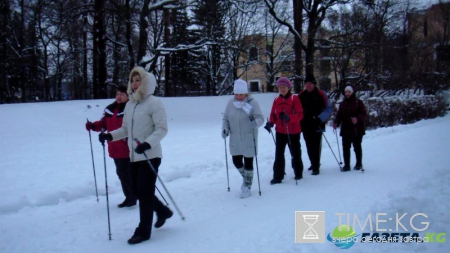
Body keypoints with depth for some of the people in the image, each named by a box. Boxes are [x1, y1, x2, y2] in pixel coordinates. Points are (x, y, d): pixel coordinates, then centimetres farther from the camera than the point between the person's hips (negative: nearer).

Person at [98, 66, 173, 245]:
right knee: (137, 190, 15)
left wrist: (148, 143, -29)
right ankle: (163, 211, 37)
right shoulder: (129, 104, 11)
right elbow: (126, 129, 14)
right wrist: (110, 135, -3)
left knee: (145, 192, -4)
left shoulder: (153, 103, -11)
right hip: (134, 156, 8)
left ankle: (143, 231, 8)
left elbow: (162, 128, -16)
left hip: (150, 155, -8)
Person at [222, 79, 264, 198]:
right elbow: (225, 118, 7)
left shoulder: (252, 103, -13)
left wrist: (255, 122, -38)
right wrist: (225, 128, -10)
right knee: (236, 161, 12)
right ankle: (245, 177, 43)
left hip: (249, 139, -4)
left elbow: (260, 118, -17)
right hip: (235, 140, 4)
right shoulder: (230, 103, -1)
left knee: (248, 163, 4)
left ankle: (247, 187, 22)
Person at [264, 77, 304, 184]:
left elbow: (300, 114, -14)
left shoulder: (294, 98, -9)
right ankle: (278, 176, 7)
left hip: (293, 132, -3)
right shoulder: (276, 100, 4)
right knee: (279, 154, 1)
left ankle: (298, 173, 29)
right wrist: (270, 122, -11)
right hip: (280, 131, 3)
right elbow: (273, 114, 10)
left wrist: (289, 118, -31)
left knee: (295, 153, 12)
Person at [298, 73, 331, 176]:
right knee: (309, 146, 10)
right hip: (305, 125, 4)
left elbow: (328, 108, -3)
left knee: (316, 146, -8)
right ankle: (314, 163, 26)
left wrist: (320, 118, -16)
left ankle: (316, 167, -5)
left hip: (317, 125, -4)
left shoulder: (320, 94, -2)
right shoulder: (301, 95, 8)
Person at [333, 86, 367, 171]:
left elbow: (363, 114, -9)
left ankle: (359, 164, 22)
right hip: (345, 130, 4)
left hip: (357, 129, -4)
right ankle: (346, 165, 8)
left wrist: (357, 119, -29)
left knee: (357, 147, 8)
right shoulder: (342, 104, 12)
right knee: (345, 148, 1)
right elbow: (339, 115, 11)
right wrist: (336, 123, -7)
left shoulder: (358, 102, -2)